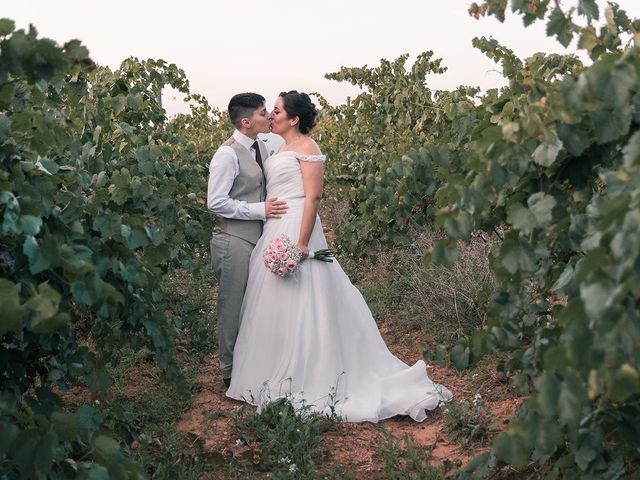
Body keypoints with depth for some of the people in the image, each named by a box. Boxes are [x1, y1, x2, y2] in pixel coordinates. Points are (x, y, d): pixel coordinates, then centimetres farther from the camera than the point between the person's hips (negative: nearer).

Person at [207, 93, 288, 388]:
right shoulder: (227, 154, -15)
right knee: (233, 308, 5)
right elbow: (216, 203, -17)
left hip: (258, 237, 7)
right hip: (235, 241, -7)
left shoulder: (261, 147, 9)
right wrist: (260, 210, -18)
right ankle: (231, 372, 20)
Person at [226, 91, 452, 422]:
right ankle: (281, 377, 21)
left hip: (295, 229, -9)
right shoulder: (281, 149, 17)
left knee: (297, 306, -4)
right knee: (276, 306, 12)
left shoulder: (306, 147, -9)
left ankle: (305, 383, 5)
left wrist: (301, 244, -22)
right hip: (275, 231, 9)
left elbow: (313, 196, -16)